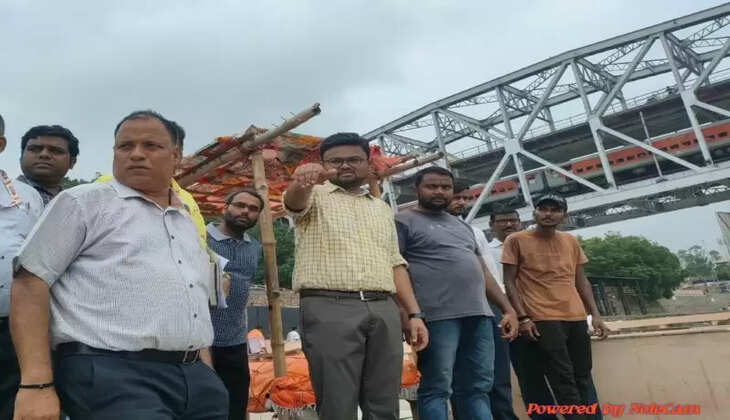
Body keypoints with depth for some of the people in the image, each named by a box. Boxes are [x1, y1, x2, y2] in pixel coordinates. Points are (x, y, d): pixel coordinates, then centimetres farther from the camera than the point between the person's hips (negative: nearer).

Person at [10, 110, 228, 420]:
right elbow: (30, 282, -5)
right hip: (111, 374, -5)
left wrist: (208, 381, 15)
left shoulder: (188, 223, 18)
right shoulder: (84, 202, 2)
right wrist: (37, 384, -14)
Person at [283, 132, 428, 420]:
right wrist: (302, 180, -41)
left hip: (384, 310, 5)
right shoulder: (315, 195, 9)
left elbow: (395, 263, 20)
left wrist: (414, 313, 10)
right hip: (329, 309, -4)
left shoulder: (381, 207, 23)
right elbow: (294, 201, -16)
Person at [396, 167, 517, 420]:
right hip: (438, 316, -7)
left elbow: (482, 271, 25)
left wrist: (508, 309, 16)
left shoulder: (462, 226, 25)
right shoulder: (404, 221, 3)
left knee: (478, 387, 9)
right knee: (437, 388, -4)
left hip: (479, 315, 7)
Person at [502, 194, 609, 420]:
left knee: (583, 376, 10)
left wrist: (595, 314, 11)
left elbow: (581, 280, 18)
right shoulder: (516, 240, -1)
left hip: (576, 318, 5)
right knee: (564, 379, -6)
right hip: (543, 320, -5)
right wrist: (523, 317, -11)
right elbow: (509, 282, -3)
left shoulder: (570, 241, 13)